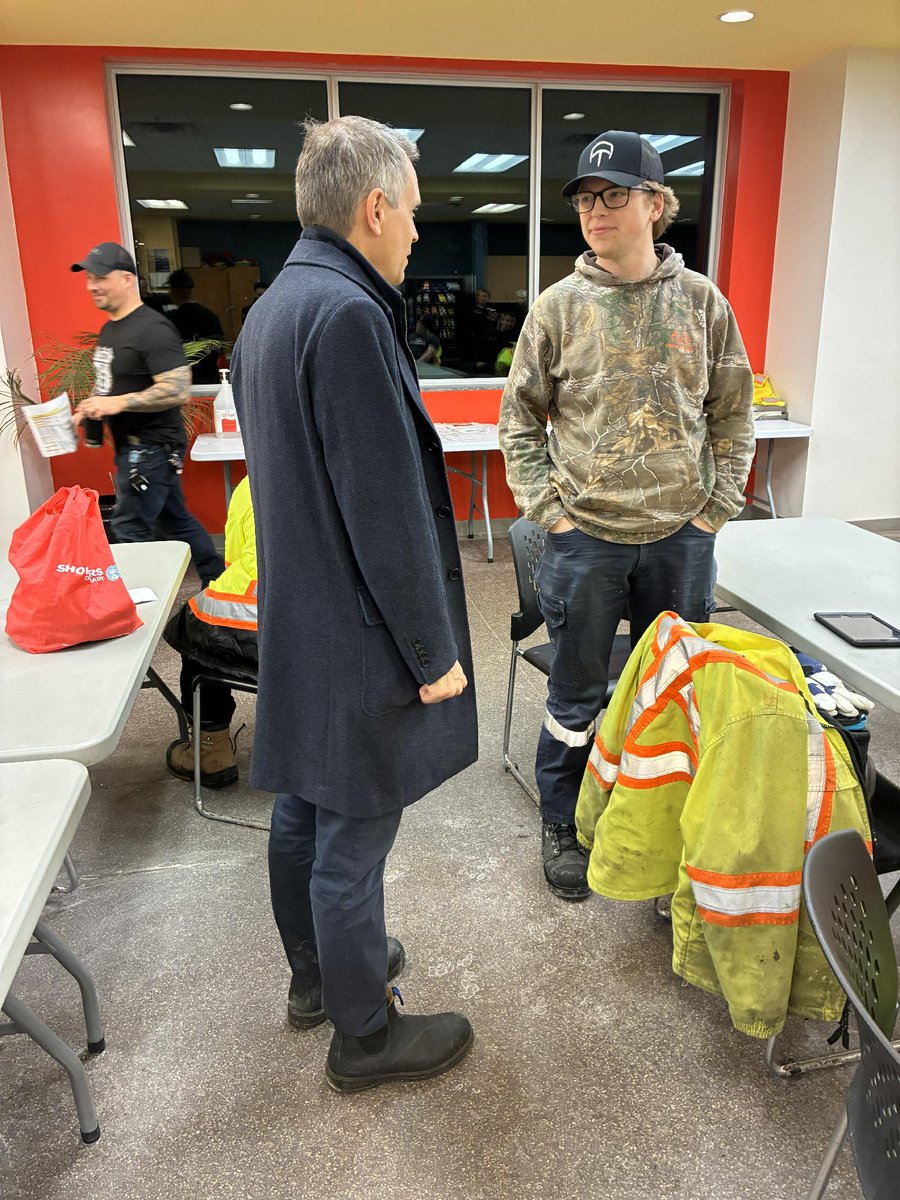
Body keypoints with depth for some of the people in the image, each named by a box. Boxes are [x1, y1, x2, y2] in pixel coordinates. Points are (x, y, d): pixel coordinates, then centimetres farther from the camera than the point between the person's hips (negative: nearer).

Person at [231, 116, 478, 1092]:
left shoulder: (269, 308, 10)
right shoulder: (348, 314, -22)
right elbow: (388, 509, -24)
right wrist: (434, 651, -14)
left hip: (295, 625, 10)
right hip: (357, 641, -10)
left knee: (303, 811, 22)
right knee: (352, 843, 7)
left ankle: (315, 974, 44)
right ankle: (363, 1035, 29)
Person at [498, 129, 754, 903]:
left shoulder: (702, 303, 2)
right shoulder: (560, 306, -1)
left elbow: (733, 417, 7)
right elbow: (519, 420, 2)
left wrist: (716, 511, -1)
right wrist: (550, 513, -6)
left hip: (682, 541, 2)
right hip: (586, 541, -1)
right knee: (577, 700, 10)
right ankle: (562, 829, 31)